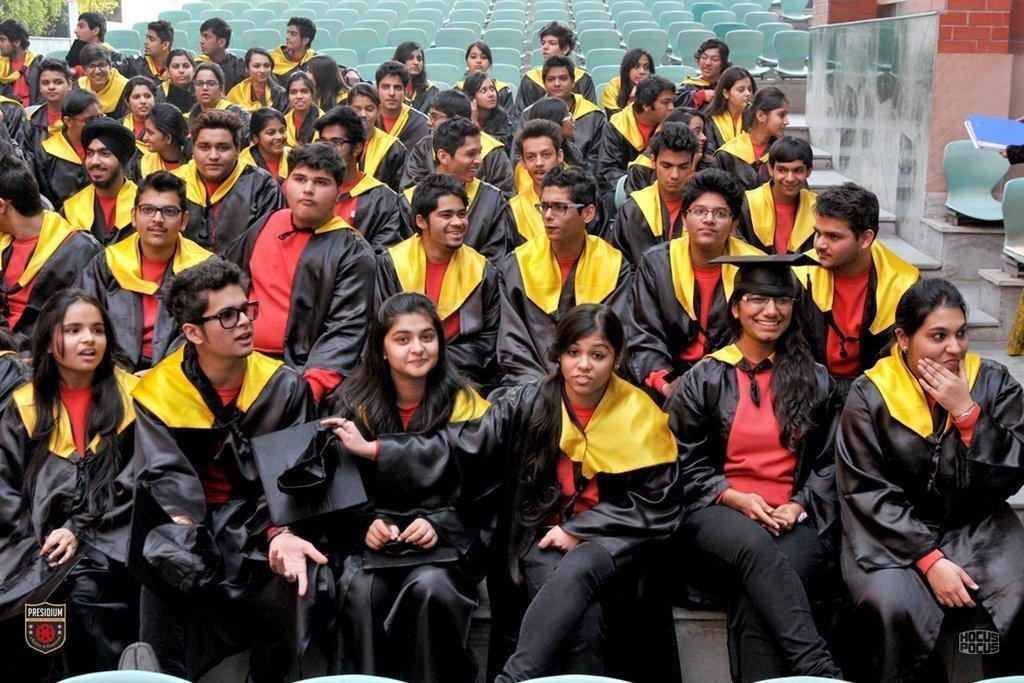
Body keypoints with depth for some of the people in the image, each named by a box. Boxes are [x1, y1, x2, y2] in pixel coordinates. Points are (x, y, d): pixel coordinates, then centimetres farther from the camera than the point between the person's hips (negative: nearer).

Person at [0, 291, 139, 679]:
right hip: (38, 542, 2)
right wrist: (36, 539, -7)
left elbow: (135, 479, 1)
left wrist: (81, 531, -10)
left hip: (108, 541, -2)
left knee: (84, 594, -30)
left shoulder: (130, 397, 9)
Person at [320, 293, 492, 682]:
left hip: (445, 537, -1)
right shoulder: (357, 403, 7)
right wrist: (369, 523, -10)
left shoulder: (464, 405, 3)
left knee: (429, 586, -33)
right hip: (376, 537, 1)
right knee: (360, 589, -31)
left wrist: (438, 525, -15)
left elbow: (475, 491, 2)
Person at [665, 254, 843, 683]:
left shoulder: (815, 382, 17)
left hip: (796, 523, 1)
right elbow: (688, 466, 7)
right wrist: (739, 499, -10)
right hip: (717, 518, -1)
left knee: (754, 595, -35)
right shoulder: (704, 380, 12)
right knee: (755, 544, -39)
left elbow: (828, 464, 16)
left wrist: (798, 506, -4)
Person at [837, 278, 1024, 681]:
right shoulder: (870, 395, -5)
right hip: (894, 531, -2)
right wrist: (929, 559, -18)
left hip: (978, 527, 2)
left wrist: (965, 412, -16)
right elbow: (868, 493, -9)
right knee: (892, 607, -31)